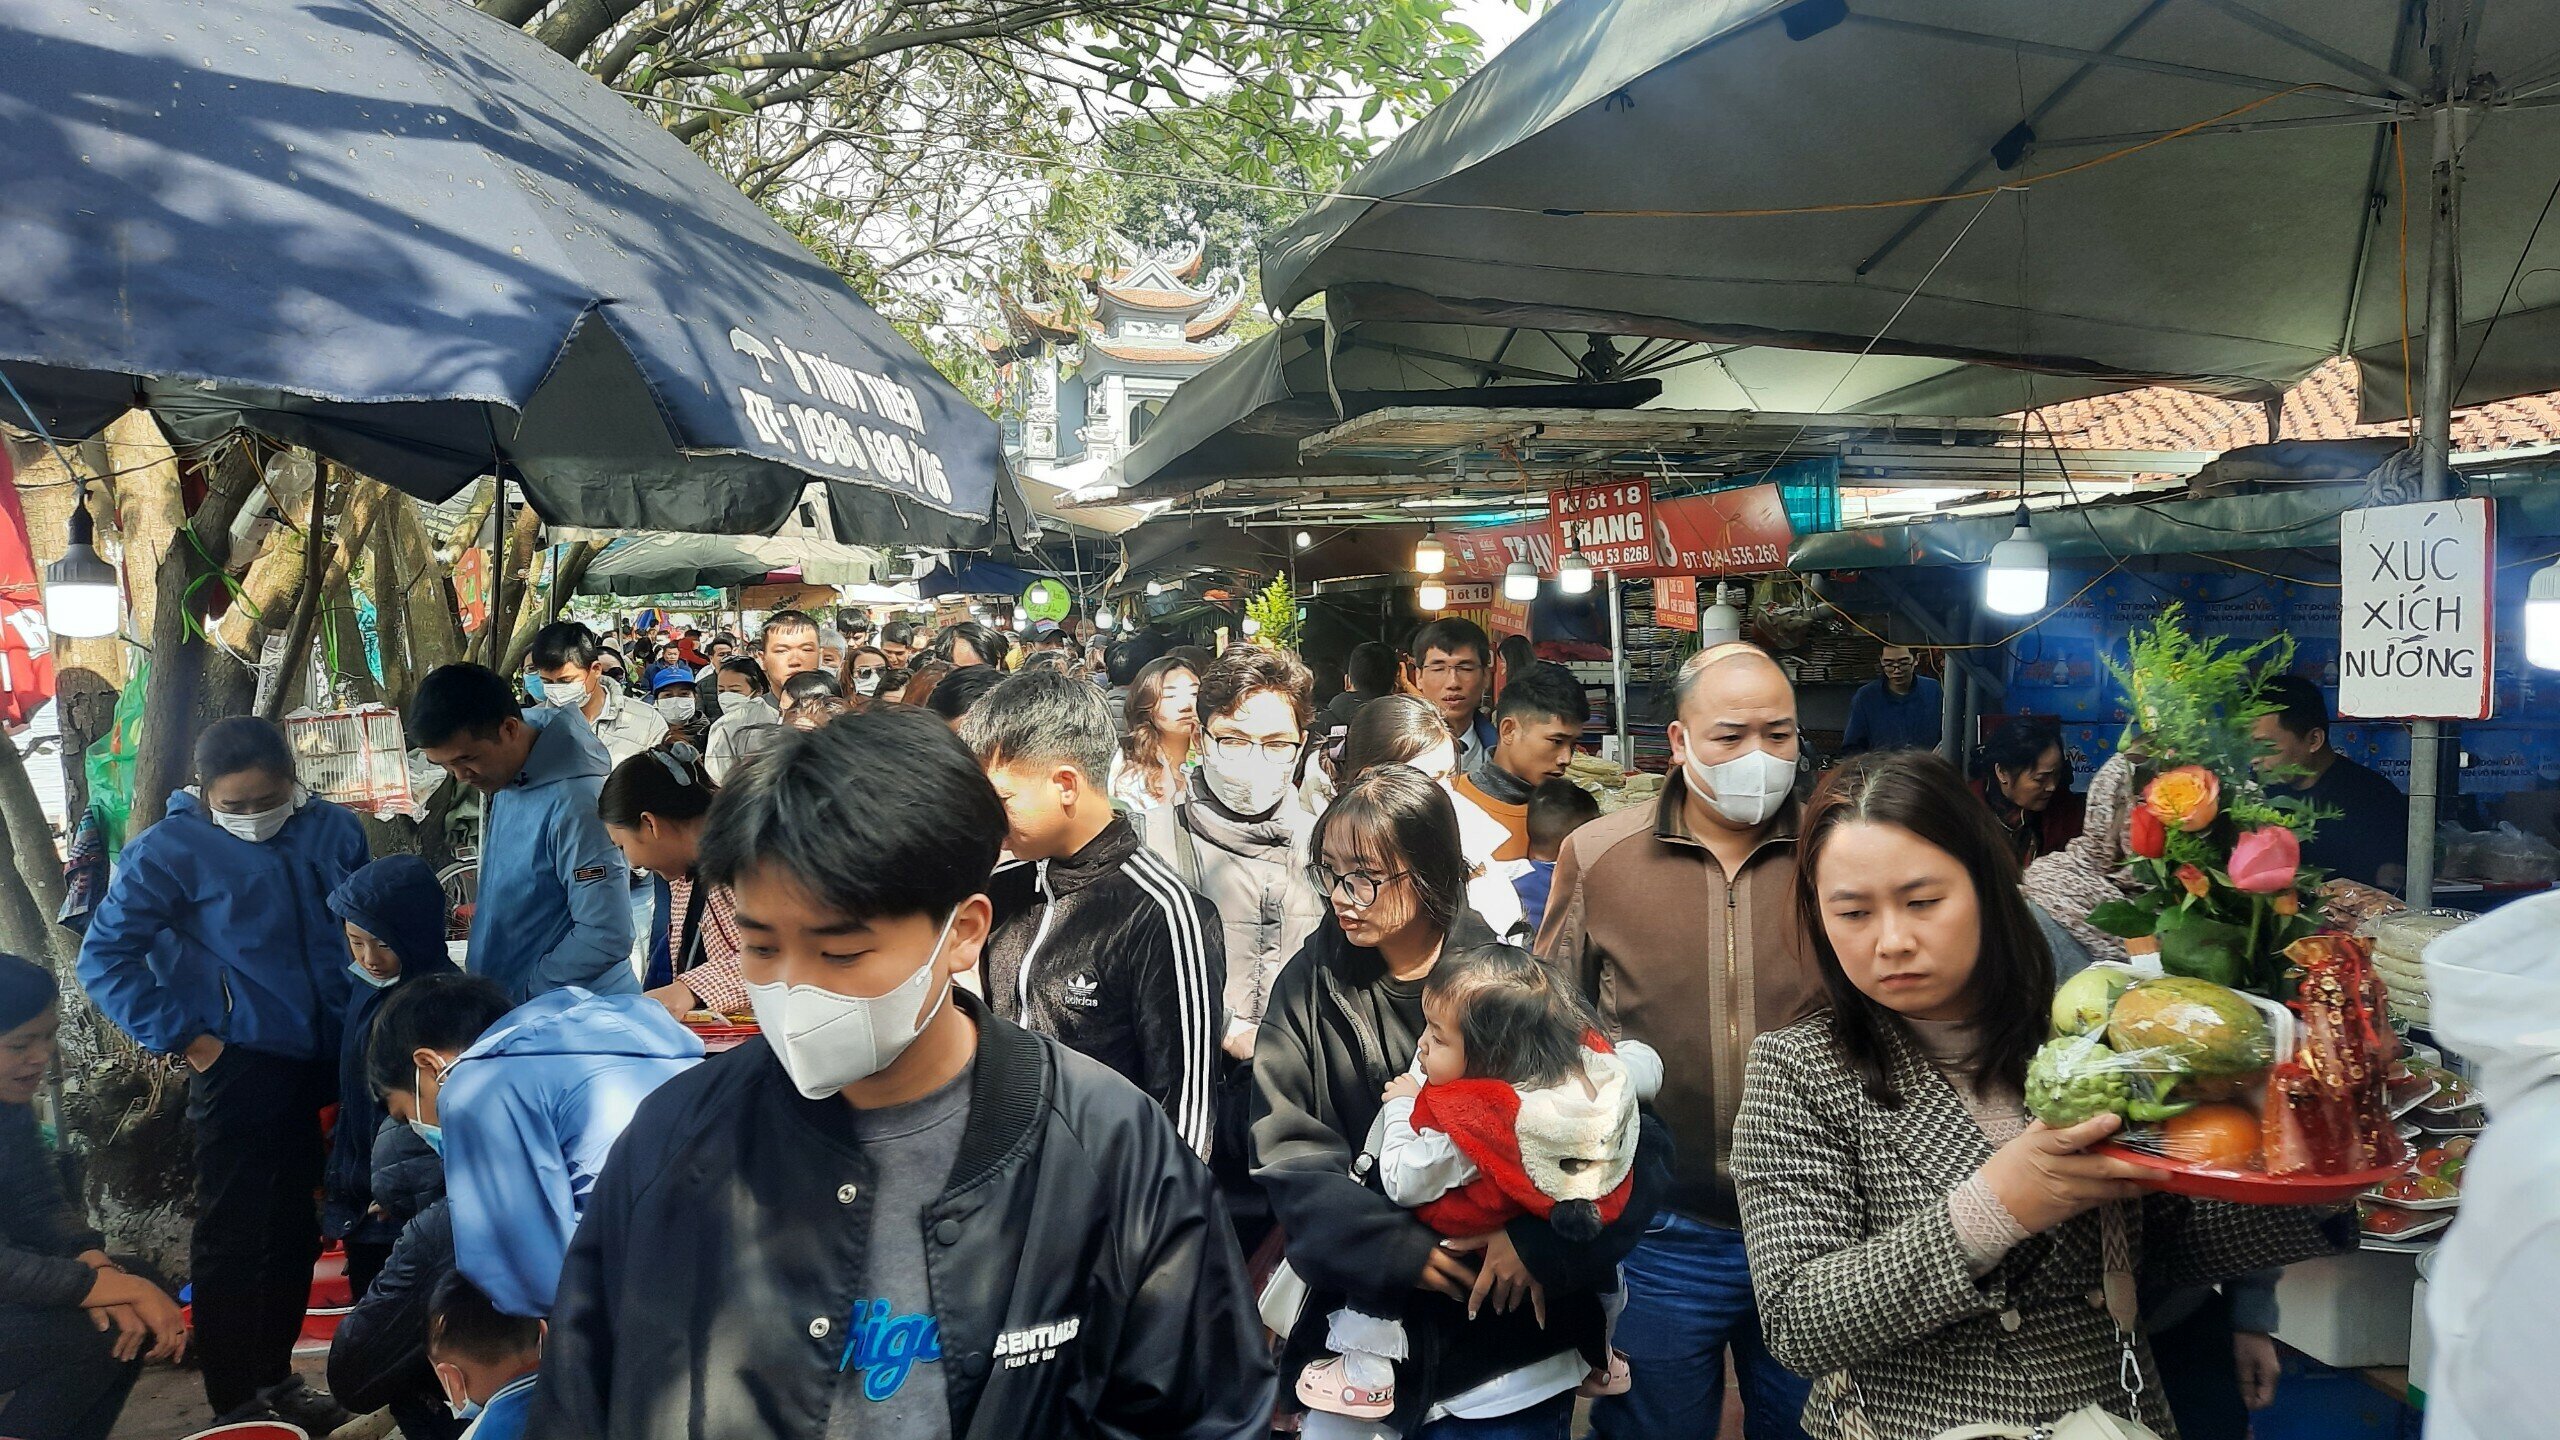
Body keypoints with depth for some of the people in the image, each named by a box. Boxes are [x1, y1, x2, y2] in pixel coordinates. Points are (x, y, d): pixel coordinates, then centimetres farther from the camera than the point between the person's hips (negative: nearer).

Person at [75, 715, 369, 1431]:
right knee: (232, 1237, 3)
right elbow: (105, 957, -7)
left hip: (326, 1063, 5)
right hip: (242, 1067, -4)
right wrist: (185, 1038, -10)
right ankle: (235, 1402, 15)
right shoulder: (169, 851, -7)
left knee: (295, 1229, 15)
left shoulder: (333, 830, 3)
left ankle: (275, 1379, 31)